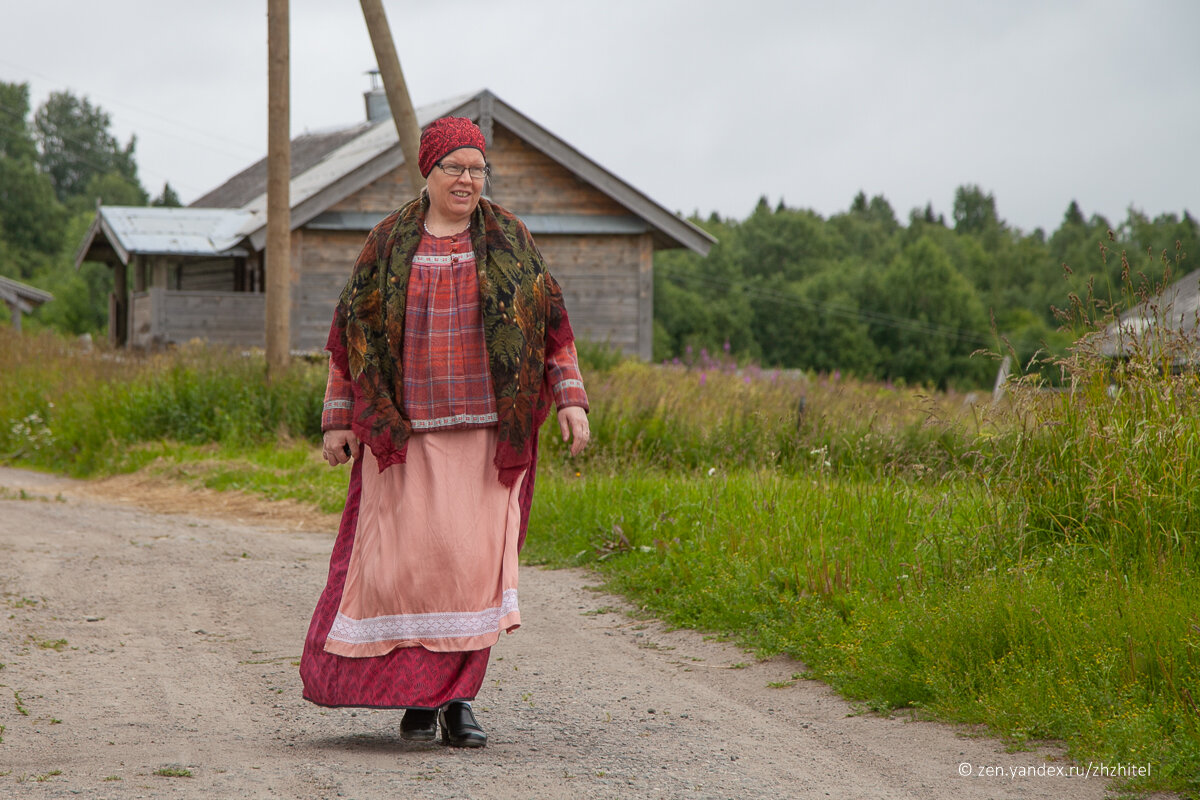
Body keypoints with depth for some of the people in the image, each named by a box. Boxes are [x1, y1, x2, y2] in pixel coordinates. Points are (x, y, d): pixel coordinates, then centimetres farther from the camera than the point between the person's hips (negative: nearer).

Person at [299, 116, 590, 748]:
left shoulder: (509, 241, 7)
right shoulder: (389, 245, 5)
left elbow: (550, 322, 9)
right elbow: (352, 331, 9)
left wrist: (570, 399, -1)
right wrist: (339, 419, 5)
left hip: (487, 429, 0)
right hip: (407, 429, 0)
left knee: (475, 559, -6)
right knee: (411, 556, -7)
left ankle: (458, 697, 3)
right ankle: (416, 694, 7)